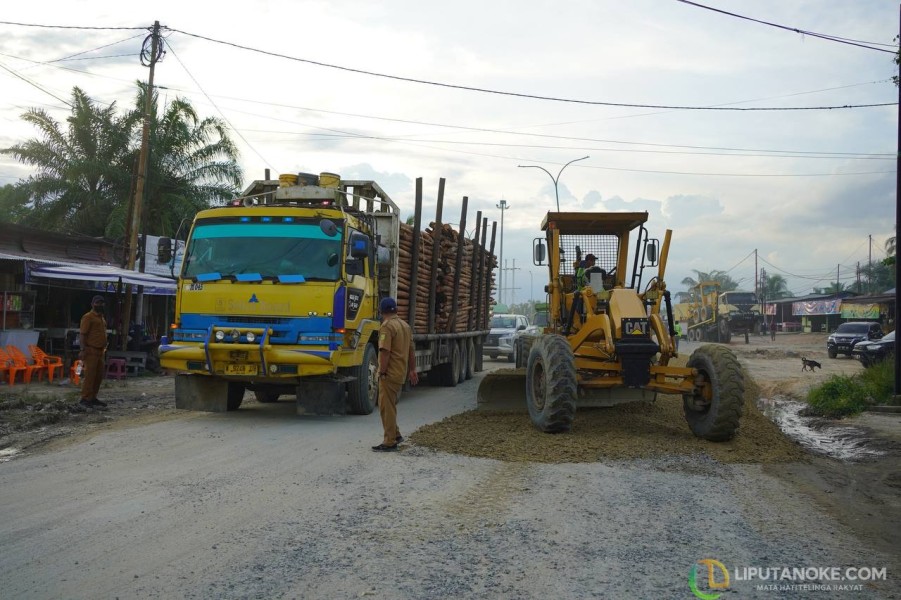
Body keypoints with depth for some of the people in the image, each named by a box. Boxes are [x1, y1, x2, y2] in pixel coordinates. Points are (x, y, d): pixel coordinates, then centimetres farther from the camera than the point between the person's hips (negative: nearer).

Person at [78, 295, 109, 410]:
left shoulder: (102, 317, 18)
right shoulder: (88, 317, -8)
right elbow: (83, 334, -13)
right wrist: (83, 350, -19)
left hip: (100, 351, 9)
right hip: (91, 350, -9)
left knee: (99, 375, 10)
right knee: (90, 375, -8)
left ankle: (93, 398, 18)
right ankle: (85, 399, -3)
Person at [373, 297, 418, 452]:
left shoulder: (387, 326, -14)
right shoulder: (405, 325, 13)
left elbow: (385, 352, -21)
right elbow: (411, 351, 17)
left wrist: (382, 372, -17)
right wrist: (412, 370, 23)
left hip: (390, 373, -8)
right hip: (401, 373, 9)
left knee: (386, 407, -2)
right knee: (390, 405, 19)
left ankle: (390, 442, 2)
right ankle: (395, 435, 23)